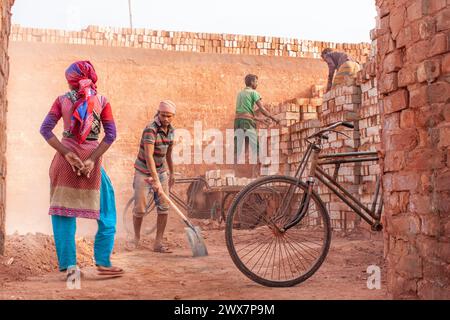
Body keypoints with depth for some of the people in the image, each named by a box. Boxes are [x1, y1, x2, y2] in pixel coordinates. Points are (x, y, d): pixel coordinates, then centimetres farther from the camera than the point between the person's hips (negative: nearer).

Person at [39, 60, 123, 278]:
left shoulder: (62, 100, 4)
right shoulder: (101, 101, 1)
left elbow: (45, 129, -5)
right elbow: (111, 134, -7)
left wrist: (67, 154, -8)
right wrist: (92, 159, -10)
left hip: (65, 158, 1)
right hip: (91, 158, -1)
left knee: (63, 211, 10)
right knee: (106, 212, 11)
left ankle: (68, 263, 9)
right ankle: (103, 262, 8)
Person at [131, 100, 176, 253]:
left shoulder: (170, 130, 1)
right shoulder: (151, 129, -23)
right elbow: (149, 156, -31)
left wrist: (171, 174, 20)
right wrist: (156, 181, -36)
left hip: (161, 171, 6)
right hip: (144, 172, -6)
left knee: (164, 207, -1)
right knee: (140, 209, -1)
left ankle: (158, 242, 6)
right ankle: (137, 237, 23)